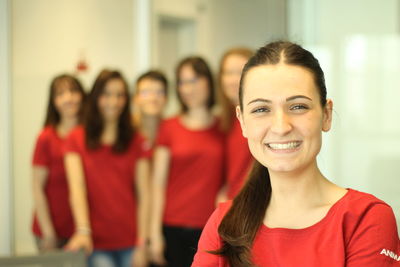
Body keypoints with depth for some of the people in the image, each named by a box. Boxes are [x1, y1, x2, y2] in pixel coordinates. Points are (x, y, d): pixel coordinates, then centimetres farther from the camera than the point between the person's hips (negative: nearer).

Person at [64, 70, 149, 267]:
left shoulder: (136, 142, 10)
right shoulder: (77, 139, 5)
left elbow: (143, 195, 4)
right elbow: (77, 188, -7)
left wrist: (141, 245, -4)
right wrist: (83, 230, -22)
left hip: (129, 244, 2)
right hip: (96, 243, -2)